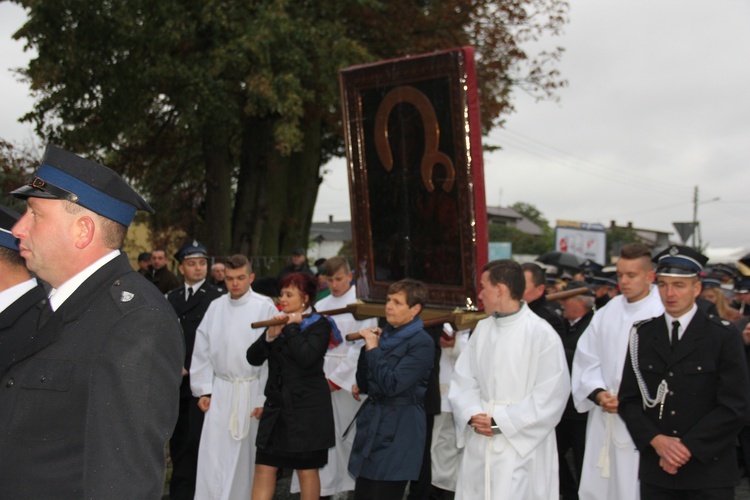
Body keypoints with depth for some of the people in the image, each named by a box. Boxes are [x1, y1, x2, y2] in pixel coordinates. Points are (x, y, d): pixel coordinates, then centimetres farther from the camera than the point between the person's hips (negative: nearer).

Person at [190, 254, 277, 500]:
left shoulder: (264, 307, -8)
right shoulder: (215, 307, 4)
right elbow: (202, 351, 9)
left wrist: (264, 398, -10)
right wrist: (204, 390, 5)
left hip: (251, 391, -3)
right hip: (220, 390, 3)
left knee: (245, 455, 7)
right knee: (213, 454, 0)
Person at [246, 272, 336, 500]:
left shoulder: (319, 325, -5)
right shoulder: (280, 322, 12)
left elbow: (306, 357, -24)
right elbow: (253, 358, 3)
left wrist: (291, 327, -13)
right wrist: (271, 335, -12)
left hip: (306, 408, -6)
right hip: (276, 406, 6)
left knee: (306, 470, 5)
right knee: (264, 468, 3)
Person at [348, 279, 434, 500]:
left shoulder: (422, 343, -12)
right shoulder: (385, 334, 9)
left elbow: (392, 385, -21)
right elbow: (363, 382, 14)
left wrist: (373, 348, -15)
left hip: (398, 430, -7)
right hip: (372, 420, 7)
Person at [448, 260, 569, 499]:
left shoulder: (541, 334, -10)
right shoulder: (482, 329, 9)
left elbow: (551, 395, -14)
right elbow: (463, 379, 8)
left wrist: (500, 423, -13)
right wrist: (473, 415, -11)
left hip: (520, 449, -6)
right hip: (479, 446, 6)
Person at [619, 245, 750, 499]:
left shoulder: (724, 337, -2)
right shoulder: (642, 334, 7)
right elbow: (628, 399, 5)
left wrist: (688, 447, -11)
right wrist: (656, 440, -9)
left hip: (709, 474, -2)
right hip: (656, 471, 2)